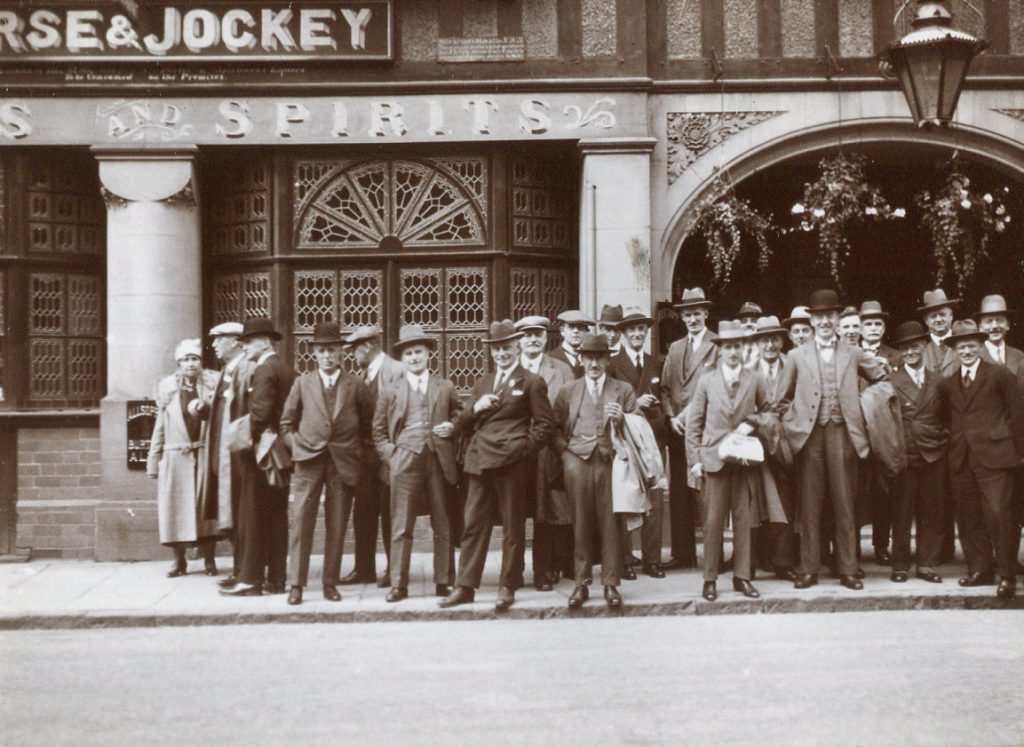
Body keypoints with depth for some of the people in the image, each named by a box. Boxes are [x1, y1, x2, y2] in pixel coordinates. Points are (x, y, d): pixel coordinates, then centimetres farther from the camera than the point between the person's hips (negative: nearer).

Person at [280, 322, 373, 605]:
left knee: (336, 526, 4)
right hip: (309, 460, 0)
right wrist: (297, 445, 1)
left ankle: (330, 583, 13)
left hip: (344, 463, 0)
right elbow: (287, 422, 13)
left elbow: (367, 424, 12)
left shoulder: (356, 385, 5)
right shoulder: (303, 383, 8)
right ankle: (296, 584, 0)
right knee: (300, 522, -5)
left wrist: (362, 456, 4)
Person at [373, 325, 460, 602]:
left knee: (443, 526, 4)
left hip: (439, 462, 1)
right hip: (405, 462, -1)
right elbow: (379, 431, 13)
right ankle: (398, 585, 5)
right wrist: (391, 455, 0)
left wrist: (451, 427, 0)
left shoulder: (446, 388, 12)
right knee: (401, 527, -1)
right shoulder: (390, 392, 10)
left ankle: (444, 582, 13)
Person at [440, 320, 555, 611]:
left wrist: (525, 449, -9)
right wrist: (475, 408, -2)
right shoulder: (482, 384, 21)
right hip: (480, 462, 5)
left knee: (513, 527, 2)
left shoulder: (532, 383, 3)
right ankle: (465, 586, 10)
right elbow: (463, 425, 19)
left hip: (511, 463, -5)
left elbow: (545, 423, 0)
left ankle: (508, 587, 10)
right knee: (474, 524, 5)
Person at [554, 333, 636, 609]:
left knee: (610, 523, -4)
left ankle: (611, 584, 5)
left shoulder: (623, 390, 16)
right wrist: (567, 450, -1)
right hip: (578, 461, 0)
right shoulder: (568, 392, 18)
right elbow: (556, 430, 15)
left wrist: (621, 419, -7)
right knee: (581, 523, -2)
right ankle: (582, 582, 7)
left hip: (611, 460, 0)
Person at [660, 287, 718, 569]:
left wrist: (690, 414, -11)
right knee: (678, 491, 5)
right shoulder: (675, 348, 21)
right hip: (678, 428, 6)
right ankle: (683, 553, 11)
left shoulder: (719, 345, 0)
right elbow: (665, 387, 16)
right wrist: (671, 416, 0)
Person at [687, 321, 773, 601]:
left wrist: (753, 425, -5)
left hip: (745, 458, 1)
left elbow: (769, 411, 15)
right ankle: (710, 579, 7)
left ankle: (742, 576, 14)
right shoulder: (706, 382, 5)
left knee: (744, 519, 4)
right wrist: (694, 459, 0)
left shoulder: (755, 380, 7)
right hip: (714, 459, -1)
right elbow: (694, 423, 6)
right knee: (713, 520, -1)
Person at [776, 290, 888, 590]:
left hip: (842, 433, 0)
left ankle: (848, 569, 9)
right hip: (809, 435, 0)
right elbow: (784, 399, 14)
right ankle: (808, 569, 8)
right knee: (809, 505, 2)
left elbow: (882, 378, 19)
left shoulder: (853, 354, 10)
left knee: (845, 504, 2)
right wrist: (792, 427, 3)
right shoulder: (797, 356, 10)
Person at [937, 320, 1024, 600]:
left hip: (994, 456, -5)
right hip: (961, 459, 5)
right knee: (969, 518, 6)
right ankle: (980, 570, 16)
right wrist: (958, 440, 8)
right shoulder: (947, 384, 13)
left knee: (999, 514, -9)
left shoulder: (1000, 374, 1)